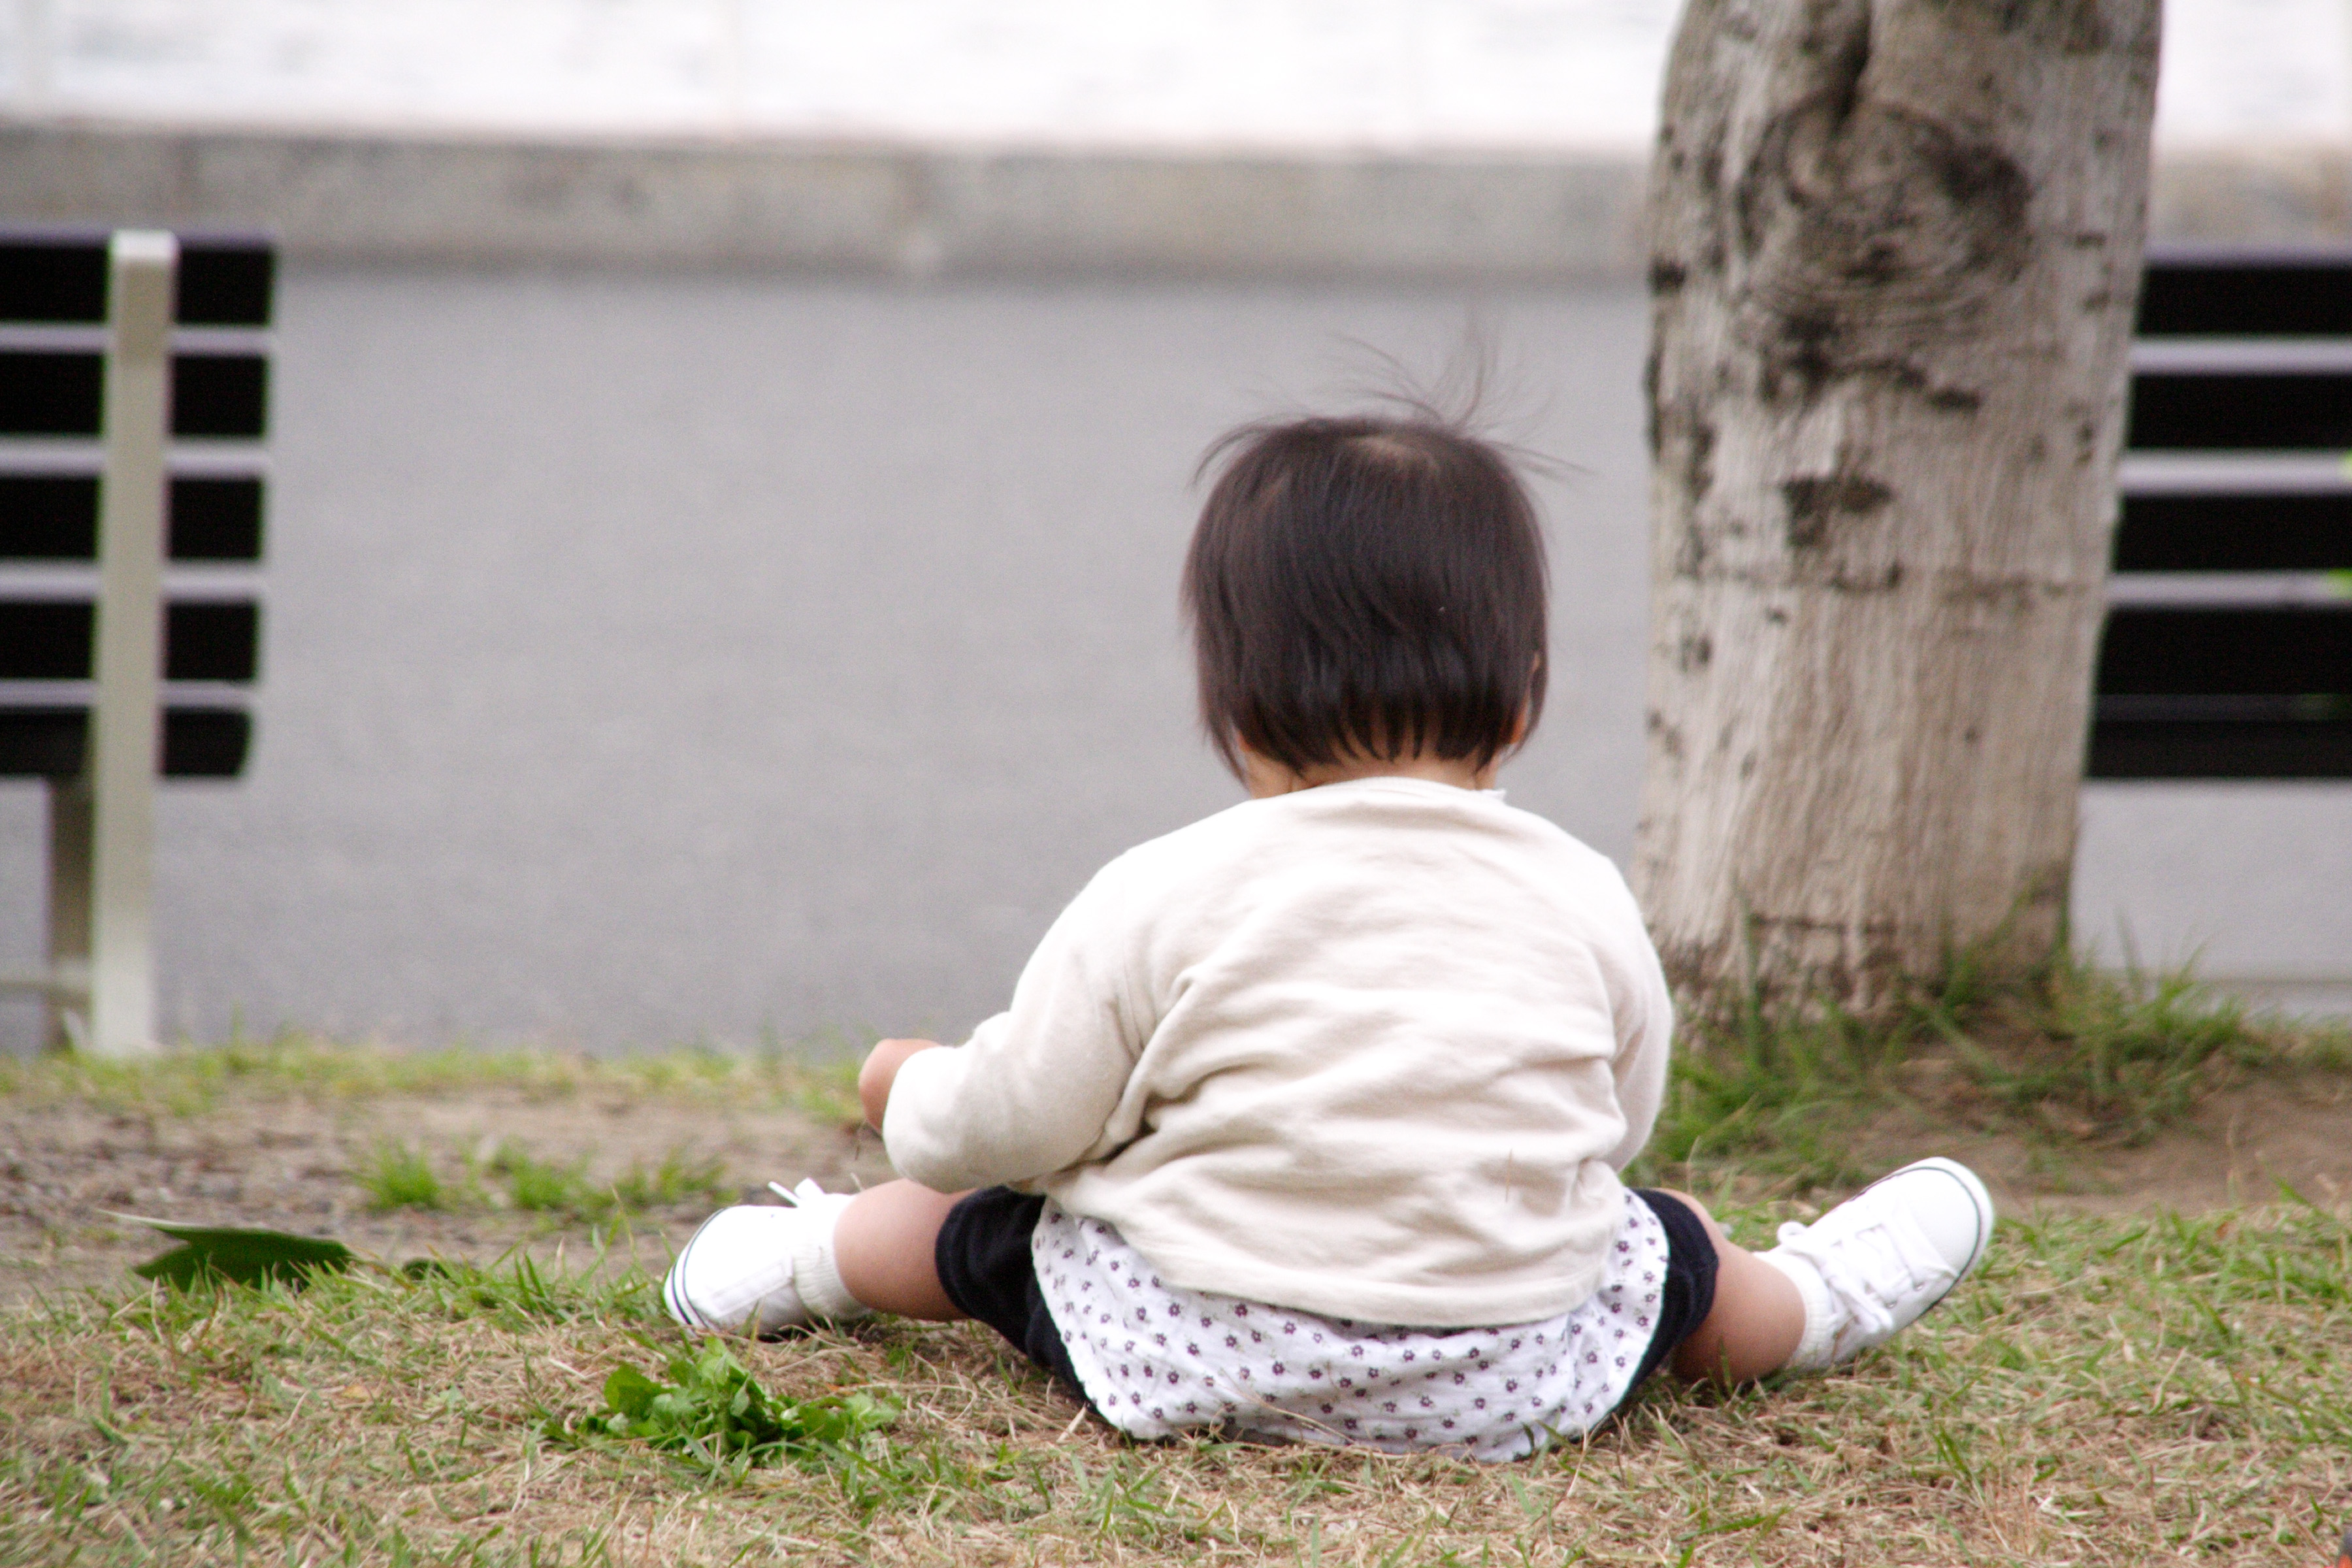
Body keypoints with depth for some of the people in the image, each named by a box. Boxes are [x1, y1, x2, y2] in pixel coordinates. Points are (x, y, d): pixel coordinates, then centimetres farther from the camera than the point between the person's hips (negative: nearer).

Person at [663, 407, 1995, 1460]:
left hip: (1189, 1357, -1)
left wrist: (911, 1090, 20)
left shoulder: (1161, 899, -10)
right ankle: (1812, 1302, 55)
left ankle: (822, 1257, 49)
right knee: (1666, 1250, 30)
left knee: (990, 1218, 26)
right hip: (1515, 1384, 1)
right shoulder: (1584, 902, -2)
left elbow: (1012, 1126, -4)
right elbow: (1621, 1120, 12)